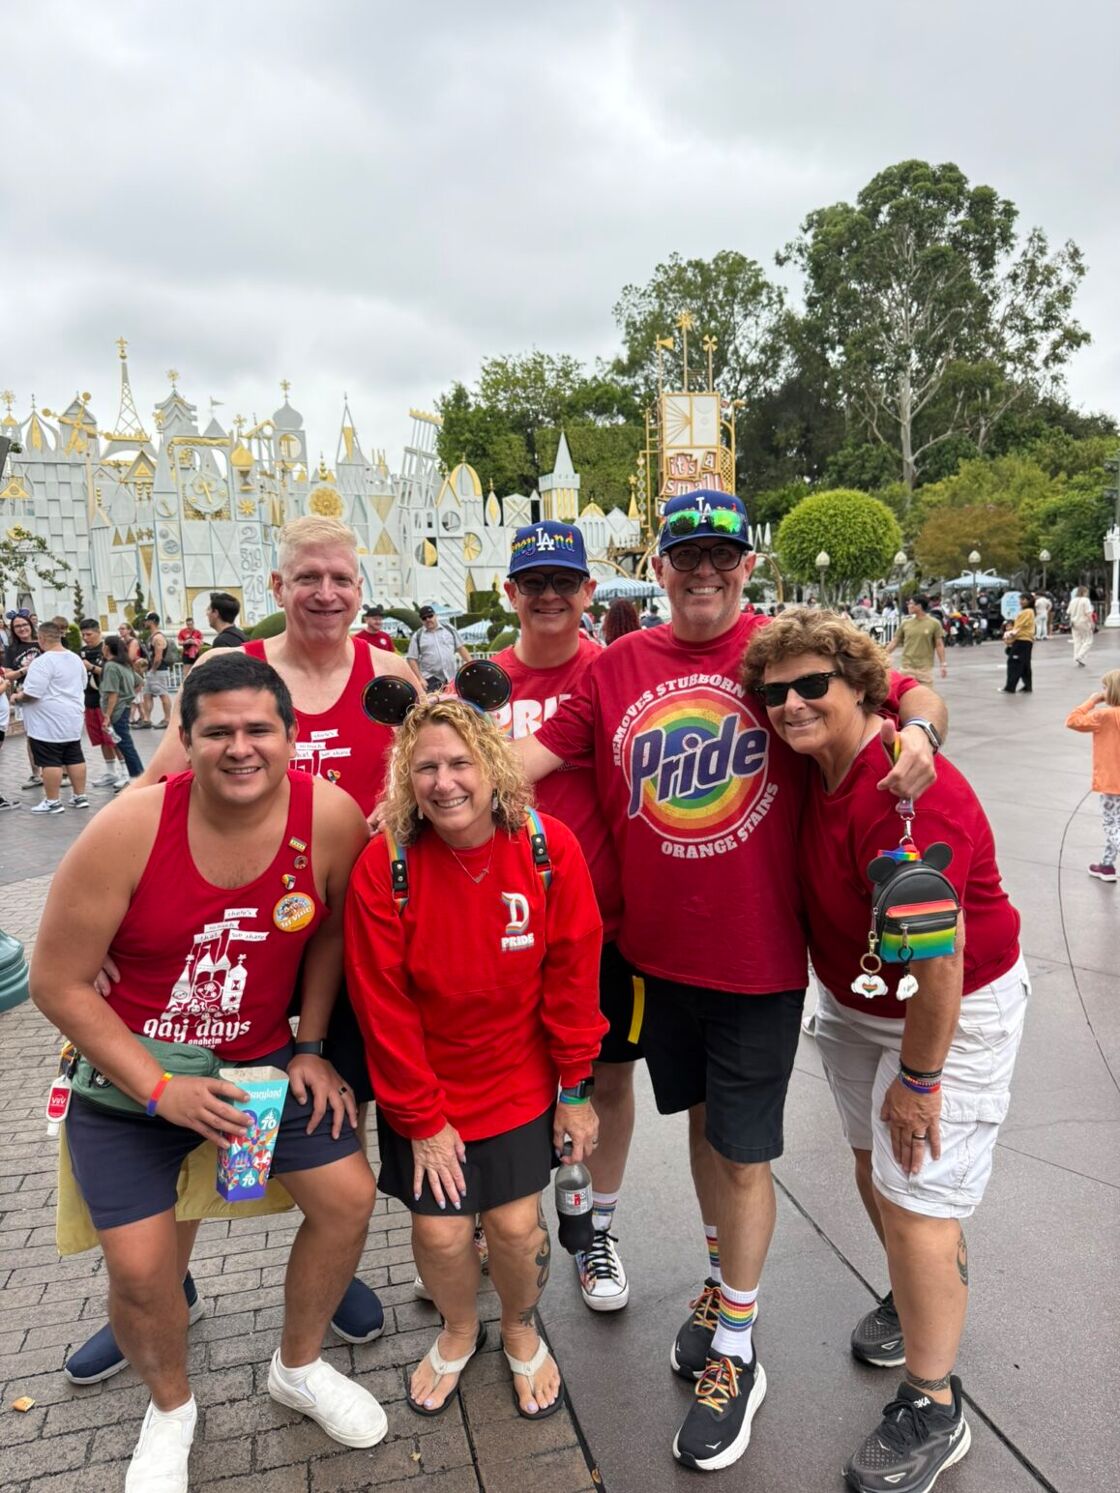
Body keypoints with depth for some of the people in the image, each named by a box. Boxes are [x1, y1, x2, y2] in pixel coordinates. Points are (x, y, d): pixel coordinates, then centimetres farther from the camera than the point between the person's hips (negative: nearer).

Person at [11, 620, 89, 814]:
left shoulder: (43, 661, -18)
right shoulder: (76, 659, 8)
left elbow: (31, 694, -21)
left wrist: (18, 698, -2)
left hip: (48, 722, -8)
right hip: (72, 719, 8)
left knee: (50, 761, -1)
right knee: (75, 757, 12)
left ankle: (52, 802, 4)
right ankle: (80, 797, 17)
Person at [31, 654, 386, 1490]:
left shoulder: (331, 818, -18)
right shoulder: (129, 831, -24)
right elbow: (58, 983, -16)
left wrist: (309, 1049, -1)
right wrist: (161, 1090, -20)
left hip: (261, 1057, 3)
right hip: (130, 1072, -2)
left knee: (349, 1196, -2)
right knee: (141, 1267, -8)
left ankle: (299, 1367, 30)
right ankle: (171, 1407, 30)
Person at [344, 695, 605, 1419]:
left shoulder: (551, 848, -17)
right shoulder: (383, 866, -19)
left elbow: (573, 975, -8)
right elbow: (383, 1007, -12)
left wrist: (576, 1087, -3)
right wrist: (421, 1117, -8)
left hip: (520, 1080, 0)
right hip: (424, 1090, 0)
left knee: (516, 1222, 3)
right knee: (440, 1230, 3)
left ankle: (522, 1331, 39)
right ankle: (460, 1332, 40)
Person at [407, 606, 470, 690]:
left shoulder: (449, 629, 9)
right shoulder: (417, 637, 2)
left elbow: (460, 648, 14)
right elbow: (412, 659, -1)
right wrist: (420, 679, -10)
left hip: (451, 679, 3)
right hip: (430, 680, -3)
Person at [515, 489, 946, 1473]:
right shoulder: (620, 666, 0)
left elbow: (912, 693, -5)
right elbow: (540, 749, 2)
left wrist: (918, 730, -27)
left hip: (758, 956, -3)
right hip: (658, 949, 4)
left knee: (743, 1153, 8)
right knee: (702, 1121, 22)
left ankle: (735, 1354, 31)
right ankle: (725, 1284, 48)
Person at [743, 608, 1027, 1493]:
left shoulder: (906, 795, -34)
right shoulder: (819, 765, -7)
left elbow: (939, 953, -31)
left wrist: (920, 1075, -20)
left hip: (955, 1011, -9)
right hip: (857, 1004, 9)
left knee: (916, 1203, -1)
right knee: (875, 1168, 22)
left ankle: (933, 1410, 22)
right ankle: (923, 1299, 51)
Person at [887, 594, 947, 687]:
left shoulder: (934, 623, -2)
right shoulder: (905, 623, 5)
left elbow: (939, 645, 0)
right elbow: (894, 642, 9)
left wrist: (943, 664, -4)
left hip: (925, 668, -2)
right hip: (907, 667, 2)